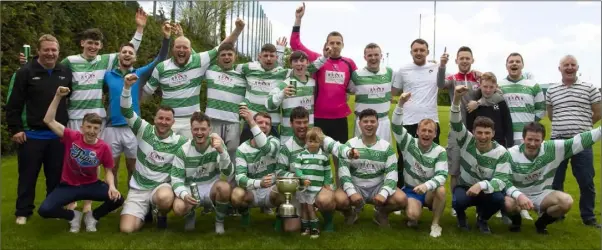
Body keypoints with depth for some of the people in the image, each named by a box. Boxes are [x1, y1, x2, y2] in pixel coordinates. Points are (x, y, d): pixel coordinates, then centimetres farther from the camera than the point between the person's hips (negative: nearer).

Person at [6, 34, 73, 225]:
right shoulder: (26, 72, -6)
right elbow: (14, 105, -5)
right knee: (28, 176, 6)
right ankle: (23, 212, 18)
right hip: (32, 135, -3)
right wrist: (15, 129, -9)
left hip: (58, 135, 3)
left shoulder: (66, 72, 5)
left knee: (56, 176, 11)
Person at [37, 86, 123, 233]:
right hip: (68, 186, 0)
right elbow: (49, 121, -16)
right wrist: (58, 97, -22)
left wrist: (112, 186, -22)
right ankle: (73, 216, 9)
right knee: (44, 210, -23)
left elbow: (108, 171, -1)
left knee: (117, 199, -23)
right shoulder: (72, 137, -12)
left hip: (91, 185, 1)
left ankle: (92, 216, 8)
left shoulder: (103, 147, -11)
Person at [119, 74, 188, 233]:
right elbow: (126, 111, -15)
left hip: (161, 186, -2)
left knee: (165, 198, -40)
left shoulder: (179, 142, -6)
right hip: (138, 188, 2)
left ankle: (160, 215, -1)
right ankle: (147, 211, 22)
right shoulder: (144, 130, -5)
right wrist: (127, 87, -30)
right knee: (126, 229, -13)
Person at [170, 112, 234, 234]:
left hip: (212, 187, 0)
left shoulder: (217, 145, -11)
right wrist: (184, 194, -30)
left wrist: (221, 151, -37)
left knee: (224, 187, -35)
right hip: (191, 189, 0)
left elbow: (228, 173, -20)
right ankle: (191, 216, 11)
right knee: (179, 208, -31)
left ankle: (219, 221, -4)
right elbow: (176, 178, -9)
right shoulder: (183, 151, -10)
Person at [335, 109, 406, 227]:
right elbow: (343, 169, -11)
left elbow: (392, 172, -6)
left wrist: (384, 193, -23)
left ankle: (382, 213, 11)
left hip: (378, 187, 2)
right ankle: (350, 213, 7)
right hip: (355, 186, -1)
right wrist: (352, 192, -26)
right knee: (339, 200, -32)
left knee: (401, 199, -23)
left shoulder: (386, 146, 1)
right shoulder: (350, 144, -3)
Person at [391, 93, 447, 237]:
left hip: (429, 192, 1)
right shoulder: (409, 144, -9)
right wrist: (401, 104, -40)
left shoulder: (440, 152, -10)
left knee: (441, 190, -34)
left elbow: (442, 175, -23)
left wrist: (427, 185, -44)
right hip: (410, 190, -1)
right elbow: (396, 126, -24)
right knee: (413, 215, -29)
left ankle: (435, 224, -12)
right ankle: (412, 218, 11)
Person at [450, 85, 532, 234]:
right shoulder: (467, 141, -12)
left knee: (499, 198, -33)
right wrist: (456, 99, -47)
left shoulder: (501, 153, -14)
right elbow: (456, 124, -28)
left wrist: (481, 185, -44)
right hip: (465, 188, -1)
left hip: (487, 191, 1)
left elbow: (502, 180, -22)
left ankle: (482, 219, 3)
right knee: (459, 201, -36)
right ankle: (461, 216, 5)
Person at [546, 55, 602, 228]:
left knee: (586, 182, 3)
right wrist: (563, 126, 12)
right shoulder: (551, 91, 7)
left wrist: (581, 126, 12)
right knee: (555, 181, 8)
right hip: (558, 141, 2)